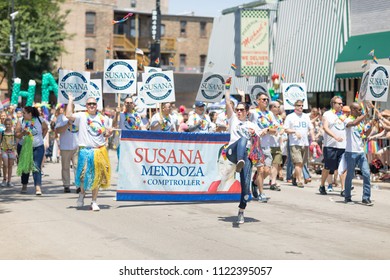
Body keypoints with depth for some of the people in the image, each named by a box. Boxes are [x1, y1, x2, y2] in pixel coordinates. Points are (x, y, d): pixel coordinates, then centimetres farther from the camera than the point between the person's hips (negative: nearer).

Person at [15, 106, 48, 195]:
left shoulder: (39, 120, -4)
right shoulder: (21, 122, -4)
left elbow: (46, 128, 14)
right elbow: (17, 135, -9)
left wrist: (41, 138, 8)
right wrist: (23, 133, -28)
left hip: (38, 147, -2)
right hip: (23, 147, 2)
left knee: (36, 167, -11)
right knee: (25, 167, 12)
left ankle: (38, 187, -18)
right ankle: (24, 186, 26)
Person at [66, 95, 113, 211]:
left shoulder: (101, 117, 13)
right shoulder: (81, 116, -1)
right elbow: (69, 115, -19)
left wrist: (109, 133, -1)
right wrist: (71, 100, -12)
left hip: (100, 150, 4)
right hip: (85, 150, -4)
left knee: (97, 177, 5)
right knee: (84, 175, -7)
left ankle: (94, 201, 15)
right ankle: (82, 192, 25)